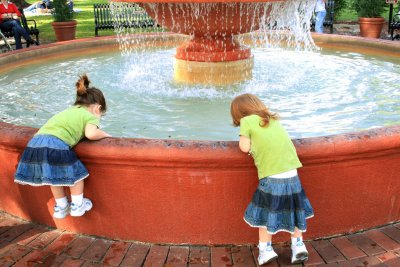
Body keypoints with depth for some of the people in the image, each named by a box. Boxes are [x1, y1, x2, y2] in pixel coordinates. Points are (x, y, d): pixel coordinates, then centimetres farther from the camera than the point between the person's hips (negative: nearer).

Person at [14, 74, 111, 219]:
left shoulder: (69, 111, 32)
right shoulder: (90, 115, 8)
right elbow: (91, 133, -9)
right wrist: (104, 134, 11)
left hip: (35, 143, 8)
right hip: (55, 144, -8)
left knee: (55, 175, 26)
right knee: (76, 173, 15)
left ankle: (61, 207, 40)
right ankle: (77, 205, 27)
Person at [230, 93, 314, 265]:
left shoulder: (247, 121, 2)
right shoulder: (273, 119, 18)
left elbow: (245, 147, 0)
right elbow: (277, 141, 19)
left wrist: (242, 137, 19)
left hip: (271, 178, -5)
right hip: (292, 175, 5)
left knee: (266, 213, 11)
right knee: (293, 210, 20)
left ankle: (266, 249, 15)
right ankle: (298, 246, 22)